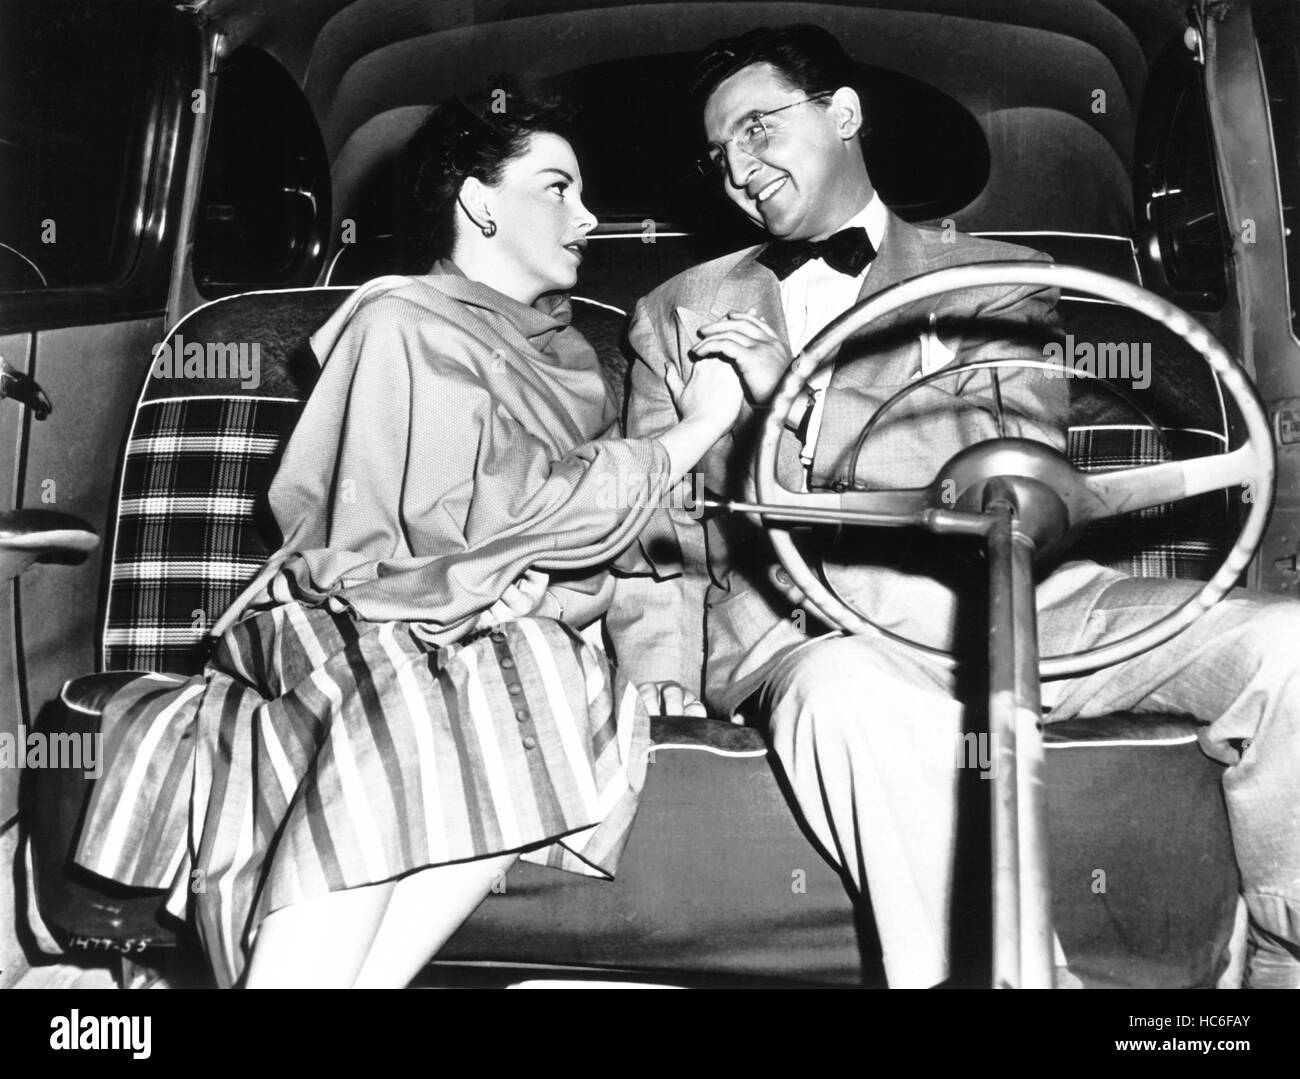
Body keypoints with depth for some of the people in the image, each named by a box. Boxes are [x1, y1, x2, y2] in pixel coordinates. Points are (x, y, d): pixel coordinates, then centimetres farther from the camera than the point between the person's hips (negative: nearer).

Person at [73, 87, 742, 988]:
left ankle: (362, 972, -25)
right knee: (400, 724, -34)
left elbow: (595, 558, 20)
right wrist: (695, 430, -6)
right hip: (363, 625, -5)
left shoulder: (571, 357, 21)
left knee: (531, 713, -26)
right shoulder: (404, 324, 0)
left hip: (502, 637, 5)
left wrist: (544, 592, -4)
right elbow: (500, 508, -13)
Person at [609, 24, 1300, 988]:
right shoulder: (679, 313, 21)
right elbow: (656, 519, 17)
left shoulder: (993, 277, 16)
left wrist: (795, 398, -8)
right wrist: (653, 687, 1)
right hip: (807, 629, -1)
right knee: (845, 692, -38)